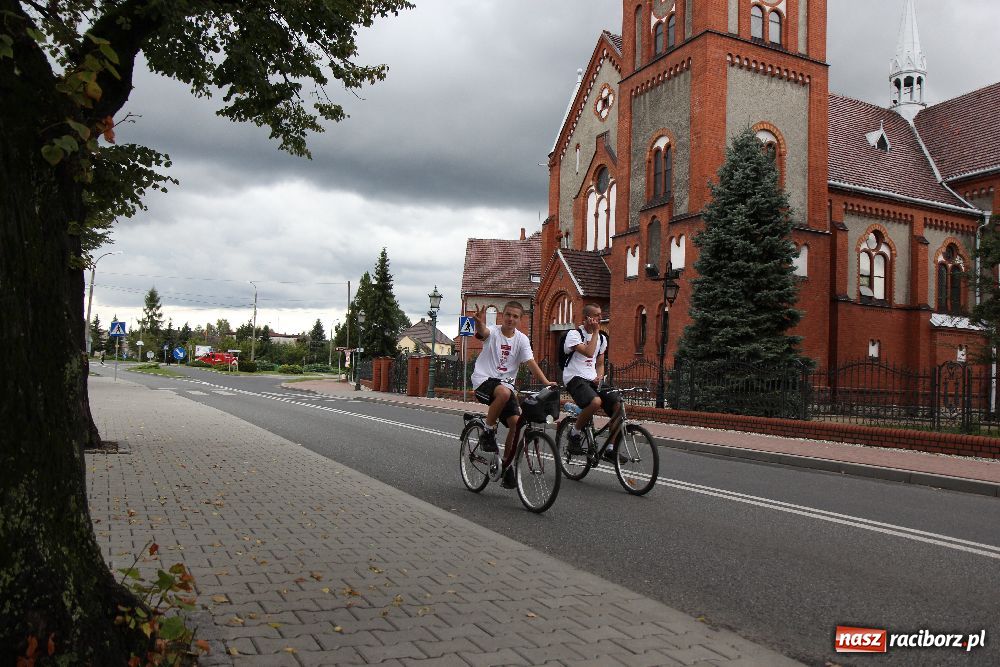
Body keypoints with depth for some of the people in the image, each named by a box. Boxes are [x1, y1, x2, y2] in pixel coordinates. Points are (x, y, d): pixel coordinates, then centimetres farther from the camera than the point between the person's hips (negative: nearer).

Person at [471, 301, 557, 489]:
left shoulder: (521, 339, 2)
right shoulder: (493, 331, -7)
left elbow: (531, 362, -8)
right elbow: (482, 332, -31)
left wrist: (546, 381, -24)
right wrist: (479, 323, -57)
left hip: (506, 382, 4)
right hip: (484, 379, -4)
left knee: (516, 423, -11)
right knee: (504, 392, -38)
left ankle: (506, 465, 8)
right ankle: (488, 432, -14)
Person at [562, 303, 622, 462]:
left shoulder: (602, 338, 17)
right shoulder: (574, 334, -6)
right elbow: (588, 352, -21)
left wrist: (599, 377, 1)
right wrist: (595, 332, -10)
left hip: (592, 380, 7)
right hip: (575, 378, -7)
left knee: (619, 406, -9)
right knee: (595, 402, -36)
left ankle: (610, 450, 3)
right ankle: (575, 433, -11)